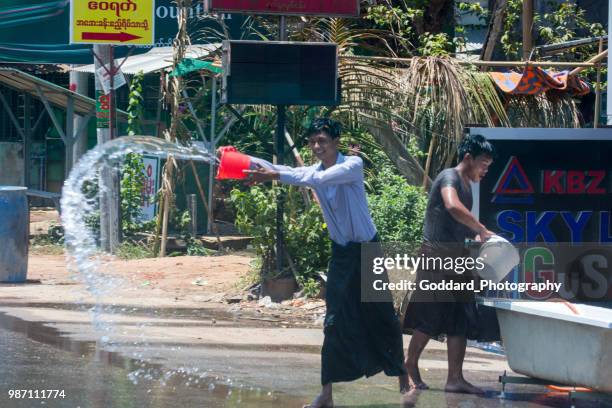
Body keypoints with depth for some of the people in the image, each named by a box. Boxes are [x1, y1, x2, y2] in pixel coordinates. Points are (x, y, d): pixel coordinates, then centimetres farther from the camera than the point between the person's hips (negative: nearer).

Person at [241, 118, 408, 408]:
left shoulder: (353, 165, -16)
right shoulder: (313, 170, 1)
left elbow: (319, 179, -32)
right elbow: (281, 170, -11)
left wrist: (275, 176, -41)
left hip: (367, 250, -4)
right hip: (342, 253, 4)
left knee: (383, 316, 6)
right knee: (335, 322, -3)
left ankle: (403, 376, 24)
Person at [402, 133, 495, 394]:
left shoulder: (466, 185, 18)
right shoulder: (449, 177, -11)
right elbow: (452, 207, -32)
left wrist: (476, 236, 8)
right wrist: (481, 230, -24)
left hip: (455, 259, 9)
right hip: (436, 256, -9)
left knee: (460, 321, 4)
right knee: (429, 317, -5)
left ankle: (455, 378, 3)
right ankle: (410, 368, 8)